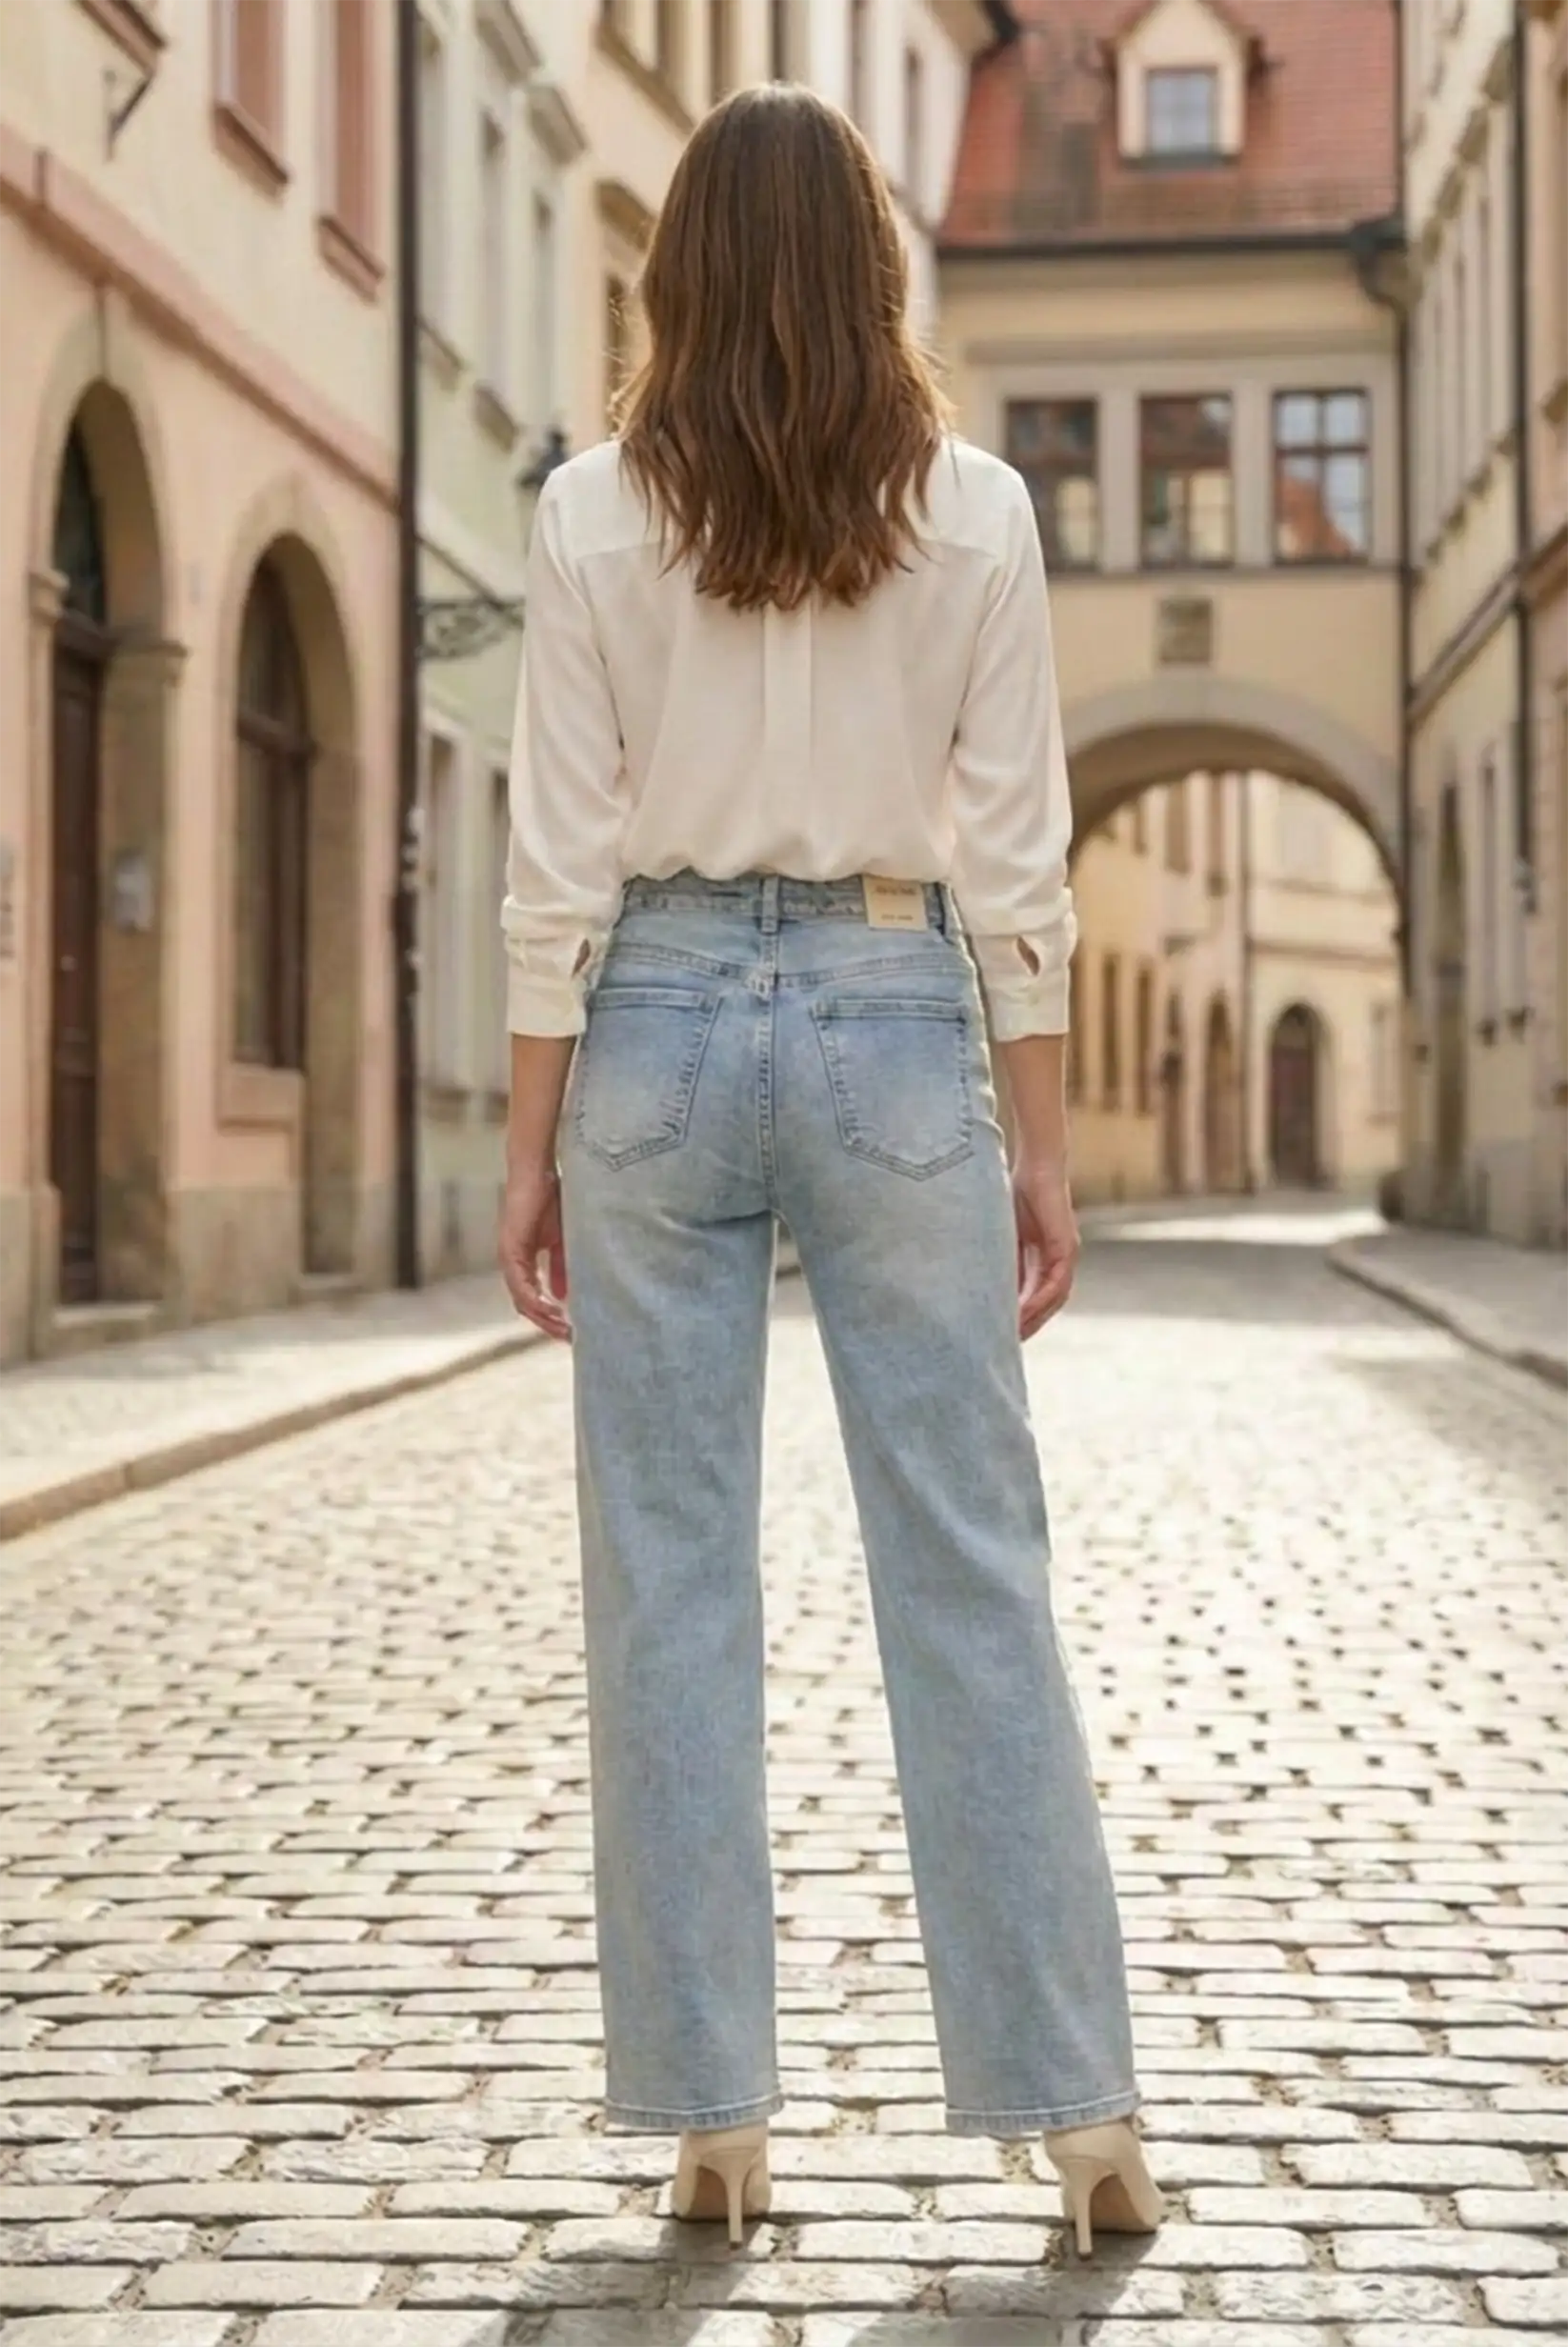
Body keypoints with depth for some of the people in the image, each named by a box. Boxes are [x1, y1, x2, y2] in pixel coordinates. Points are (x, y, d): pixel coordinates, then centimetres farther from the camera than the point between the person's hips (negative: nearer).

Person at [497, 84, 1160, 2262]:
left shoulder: (597, 511, -1)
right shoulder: (976, 510, 0)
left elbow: (561, 860, -3)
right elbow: (1017, 854, -1)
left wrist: (531, 1141, 3)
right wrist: (1044, 1140, 5)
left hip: (664, 1026, 0)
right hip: (892, 1028, 0)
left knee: (671, 1578, 5)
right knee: (969, 1571, 4)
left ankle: (713, 2108, 10)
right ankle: (1079, 2100, 9)